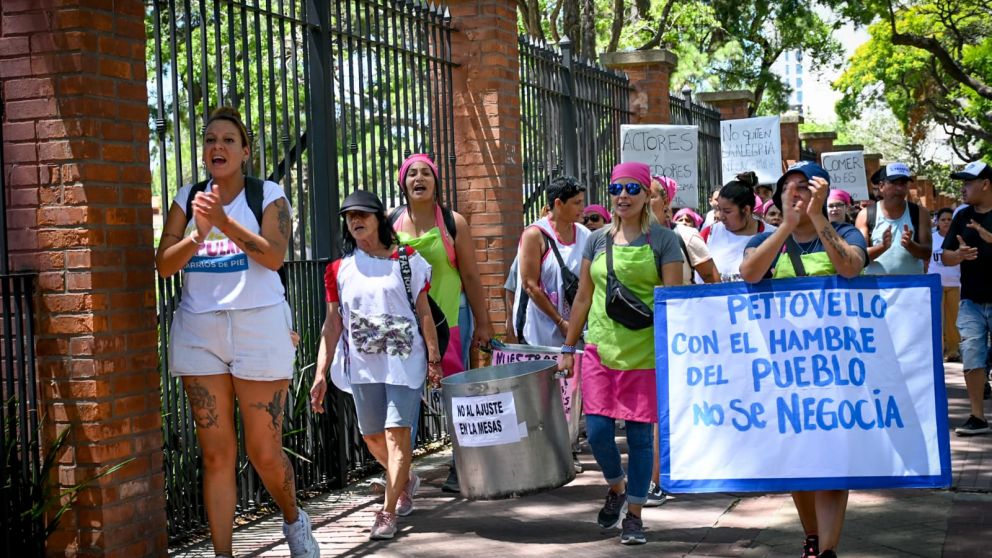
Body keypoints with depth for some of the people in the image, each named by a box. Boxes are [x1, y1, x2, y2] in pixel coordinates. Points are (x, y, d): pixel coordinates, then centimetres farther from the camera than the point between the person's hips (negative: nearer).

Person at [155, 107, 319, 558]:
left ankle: (294, 520, 29)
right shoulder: (188, 198, 10)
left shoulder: (268, 195, 2)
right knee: (216, 454, 1)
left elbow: (274, 255, -13)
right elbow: (164, 264, 1)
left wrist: (224, 222, -24)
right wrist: (198, 233, -16)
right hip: (199, 331, 3)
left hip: (258, 327, -2)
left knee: (264, 452, 1)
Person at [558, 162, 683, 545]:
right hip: (600, 350, 3)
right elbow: (583, 297, 13)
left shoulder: (663, 240, -1)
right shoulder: (597, 240, 9)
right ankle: (616, 487, 26)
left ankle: (634, 514, 13)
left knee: (639, 434, 1)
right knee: (597, 430, -3)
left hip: (645, 353, -3)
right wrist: (568, 348, 12)